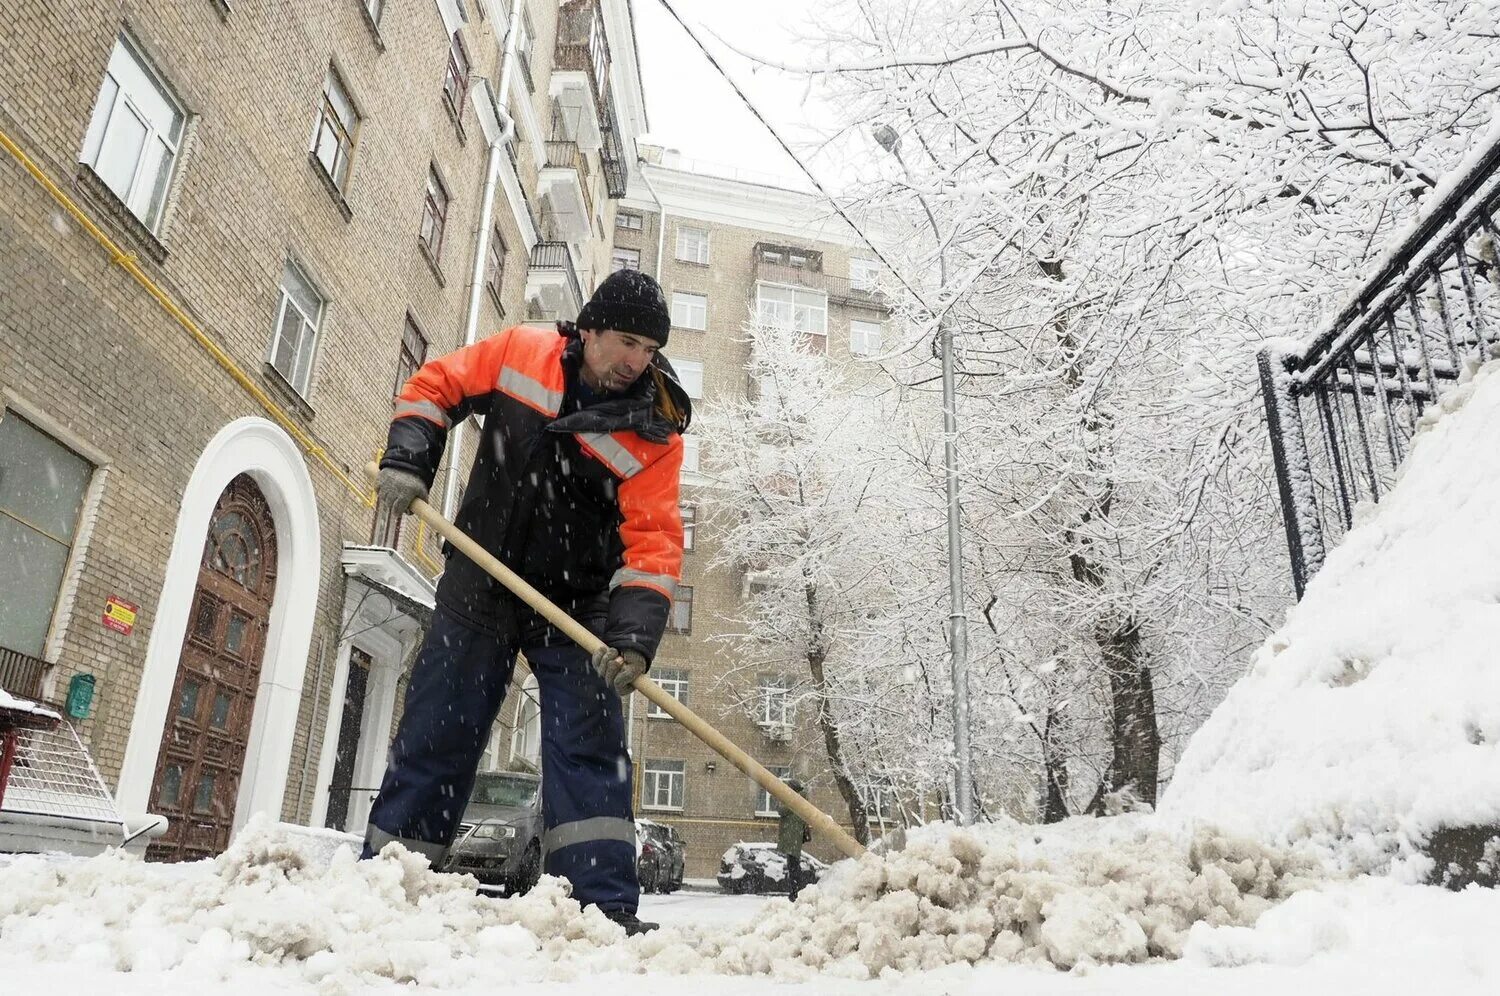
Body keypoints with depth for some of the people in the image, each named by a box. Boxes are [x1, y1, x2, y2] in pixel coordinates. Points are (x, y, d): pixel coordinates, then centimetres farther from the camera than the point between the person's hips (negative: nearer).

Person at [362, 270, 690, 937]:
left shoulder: (654, 434, -12)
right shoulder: (519, 352, -5)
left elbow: (654, 541, -18)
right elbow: (436, 385, 7)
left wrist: (633, 636, -30)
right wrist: (406, 462, -9)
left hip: (577, 607, -1)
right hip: (479, 588, 2)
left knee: (588, 744, -9)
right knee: (433, 737, 8)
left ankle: (602, 905, -4)